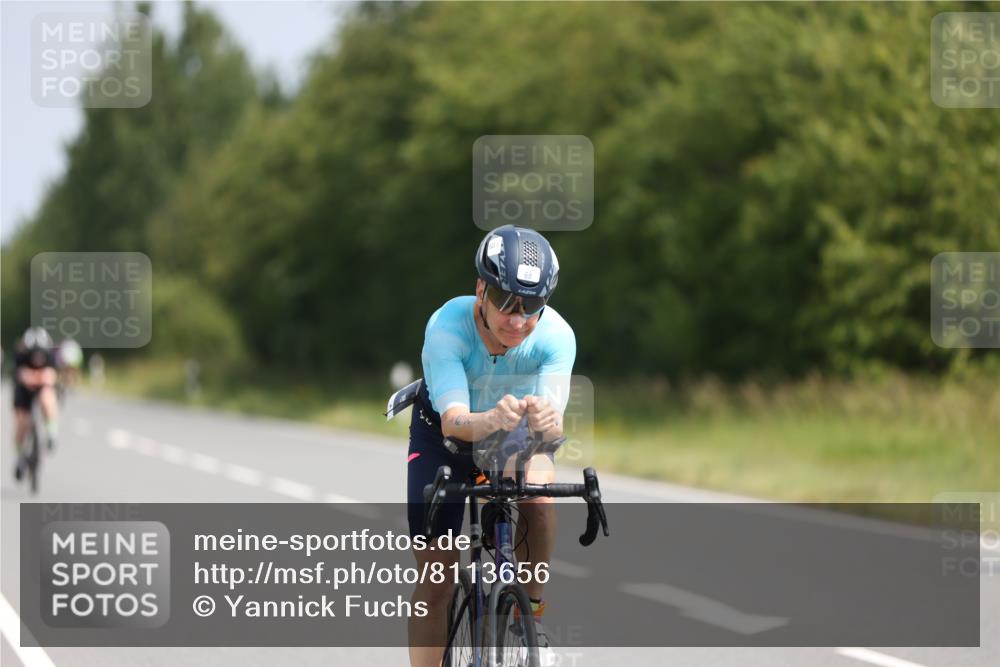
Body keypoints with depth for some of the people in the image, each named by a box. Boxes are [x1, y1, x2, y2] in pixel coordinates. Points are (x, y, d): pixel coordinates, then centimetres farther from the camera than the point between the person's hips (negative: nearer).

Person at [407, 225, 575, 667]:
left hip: (516, 436, 1)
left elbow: (552, 423, -40)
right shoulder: (447, 326, -36)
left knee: (537, 482, -34)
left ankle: (530, 612, -15)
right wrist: (491, 420, -67)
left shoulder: (555, 335, -32)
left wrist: (547, 423, -65)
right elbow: (454, 421, -45)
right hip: (443, 435, -1)